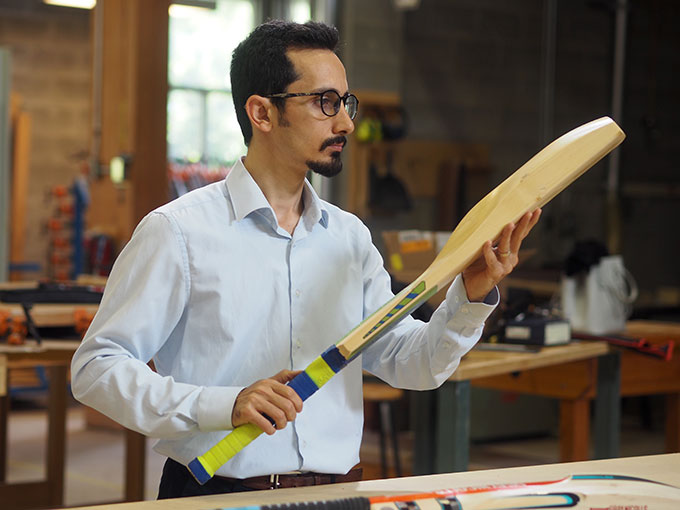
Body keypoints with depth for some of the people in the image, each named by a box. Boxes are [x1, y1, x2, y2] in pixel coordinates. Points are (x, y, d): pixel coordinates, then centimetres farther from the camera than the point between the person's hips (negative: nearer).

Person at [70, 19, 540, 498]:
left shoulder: (350, 236, 14)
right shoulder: (178, 232, -3)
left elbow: (413, 365, 12)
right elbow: (96, 367, -6)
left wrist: (470, 298, -6)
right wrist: (223, 405, -17)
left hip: (337, 493, 3)